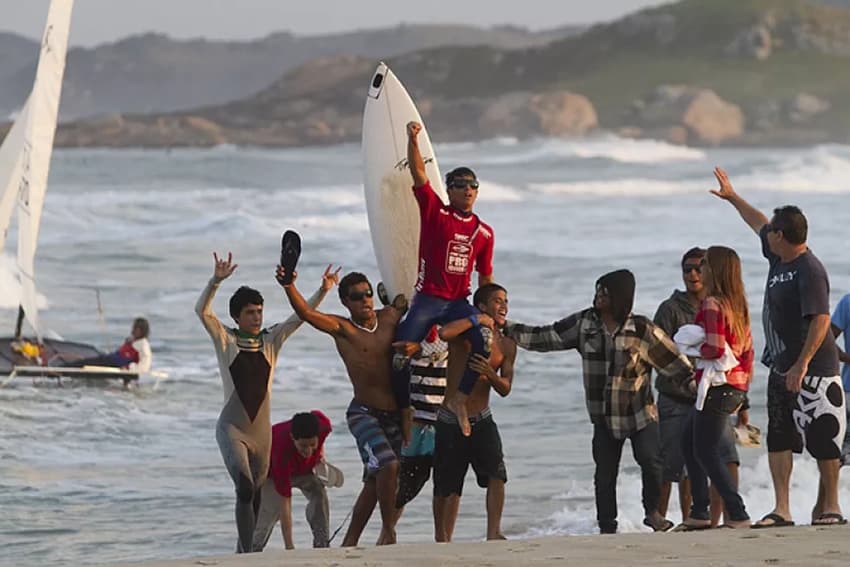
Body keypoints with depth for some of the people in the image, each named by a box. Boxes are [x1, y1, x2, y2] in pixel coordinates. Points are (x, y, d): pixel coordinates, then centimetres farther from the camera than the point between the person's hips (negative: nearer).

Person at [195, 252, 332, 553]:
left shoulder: (270, 341, 5)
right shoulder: (225, 340, -3)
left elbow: (299, 316, -2)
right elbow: (202, 310, -15)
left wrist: (322, 292, -17)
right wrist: (216, 281, -31)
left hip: (262, 430, 4)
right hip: (232, 428, -4)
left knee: (256, 496, 11)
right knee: (245, 488, -21)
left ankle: (243, 552, 26)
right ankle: (248, 552, -23)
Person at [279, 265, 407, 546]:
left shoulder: (389, 317, 6)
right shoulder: (342, 328, -7)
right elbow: (306, 312, -22)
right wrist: (289, 286, -39)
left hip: (394, 415, 6)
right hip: (364, 413, -6)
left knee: (375, 482, 11)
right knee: (388, 464, -26)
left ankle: (350, 542, 22)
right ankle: (388, 531, -11)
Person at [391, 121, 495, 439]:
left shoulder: (483, 232, 9)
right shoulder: (435, 212, 0)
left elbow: (485, 277, 18)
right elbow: (419, 173, -12)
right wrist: (413, 140, -26)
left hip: (459, 302, 3)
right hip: (427, 300, -3)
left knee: (487, 344, -23)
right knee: (402, 357, -14)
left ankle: (460, 398, -11)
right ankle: (406, 411, 3)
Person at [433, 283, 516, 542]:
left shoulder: (506, 345, 6)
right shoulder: (464, 334, -7)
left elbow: (505, 389, 1)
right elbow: (444, 333, -31)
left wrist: (490, 374, -20)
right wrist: (478, 320, -21)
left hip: (482, 420, 3)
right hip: (450, 421, -3)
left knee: (496, 473, -19)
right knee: (446, 488, 4)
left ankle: (493, 533, -20)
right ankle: (442, 541, 18)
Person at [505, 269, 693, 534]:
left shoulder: (641, 329, -7)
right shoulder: (583, 324, 2)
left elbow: (672, 359, -4)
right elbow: (543, 338, 5)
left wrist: (694, 386, -8)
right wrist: (506, 328, -1)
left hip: (639, 411, -3)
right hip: (603, 415, 3)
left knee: (650, 459, -18)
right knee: (605, 473, 4)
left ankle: (652, 512, 4)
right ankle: (607, 528, 14)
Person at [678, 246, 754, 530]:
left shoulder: (712, 304, -15)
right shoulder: (737, 304, 12)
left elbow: (715, 348, -22)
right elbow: (747, 350, 15)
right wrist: (743, 388, 19)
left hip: (717, 386, -9)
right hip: (735, 385, 9)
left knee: (706, 451, -3)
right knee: (688, 442, 18)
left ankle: (737, 514, -7)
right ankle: (699, 511, 18)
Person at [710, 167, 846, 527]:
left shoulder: (810, 270, -17)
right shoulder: (778, 259, 9)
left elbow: (821, 320, -24)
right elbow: (760, 225, 29)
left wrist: (802, 364, -28)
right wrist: (732, 198, 39)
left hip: (813, 370, -9)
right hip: (782, 368, 9)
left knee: (823, 438, -1)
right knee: (779, 438, 3)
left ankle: (828, 505, 8)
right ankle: (782, 509, 3)